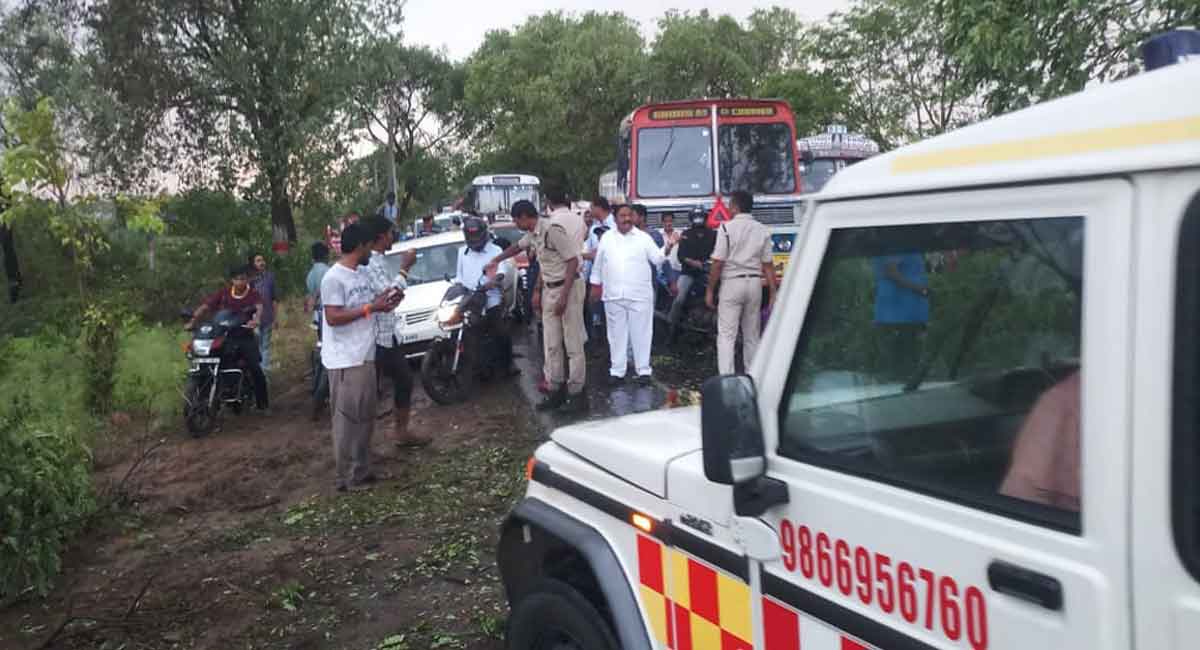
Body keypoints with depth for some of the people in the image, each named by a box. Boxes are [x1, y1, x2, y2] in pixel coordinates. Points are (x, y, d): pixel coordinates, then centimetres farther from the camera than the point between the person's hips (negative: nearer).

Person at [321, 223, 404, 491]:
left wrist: (384, 300, 2)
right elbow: (333, 318, -21)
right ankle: (346, 476, 4)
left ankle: (361, 470, 26)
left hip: (365, 357, 10)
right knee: (347, 419, -4)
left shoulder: (362, 274, 12)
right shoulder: (334, 278, -16)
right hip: (345, 361, -9)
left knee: (365, 416, 15)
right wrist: (371, 307, -22)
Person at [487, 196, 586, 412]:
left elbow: (573, 261, -20)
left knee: (573, 343, -5)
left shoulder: (552, 229, -18)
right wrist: (496, 261, 45)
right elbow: (518, 247, 32)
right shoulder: (532, 234, 10)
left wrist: (563, 296, -23)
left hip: (567, 288, -9)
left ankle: (577, 393, -1)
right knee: (551, 345, 9)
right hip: (549, 290, 9)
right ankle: (556, 391, 16)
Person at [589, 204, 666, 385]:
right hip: (613, 296, 2)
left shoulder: (643, 238, 3)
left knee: (640, 333, 2)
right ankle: (617, 370, 16)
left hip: (639, 295, -2)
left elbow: (657, 259, -2)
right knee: (617, 334, 8)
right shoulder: (607, 238, 8)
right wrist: (596, 285, 13)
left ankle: (643, 370, 10)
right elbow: (598, 264, 14)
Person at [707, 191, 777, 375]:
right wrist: (773, 293, 7)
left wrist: (710, 290, -3)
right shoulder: (762, 230, 5)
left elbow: (718, 263, -10)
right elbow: (768, 265, 3)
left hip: (732, 283, -4)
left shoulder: (727, 228, -8)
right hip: (754, 283, 4)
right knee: (752, 336, 13)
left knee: (726, 335, -3)